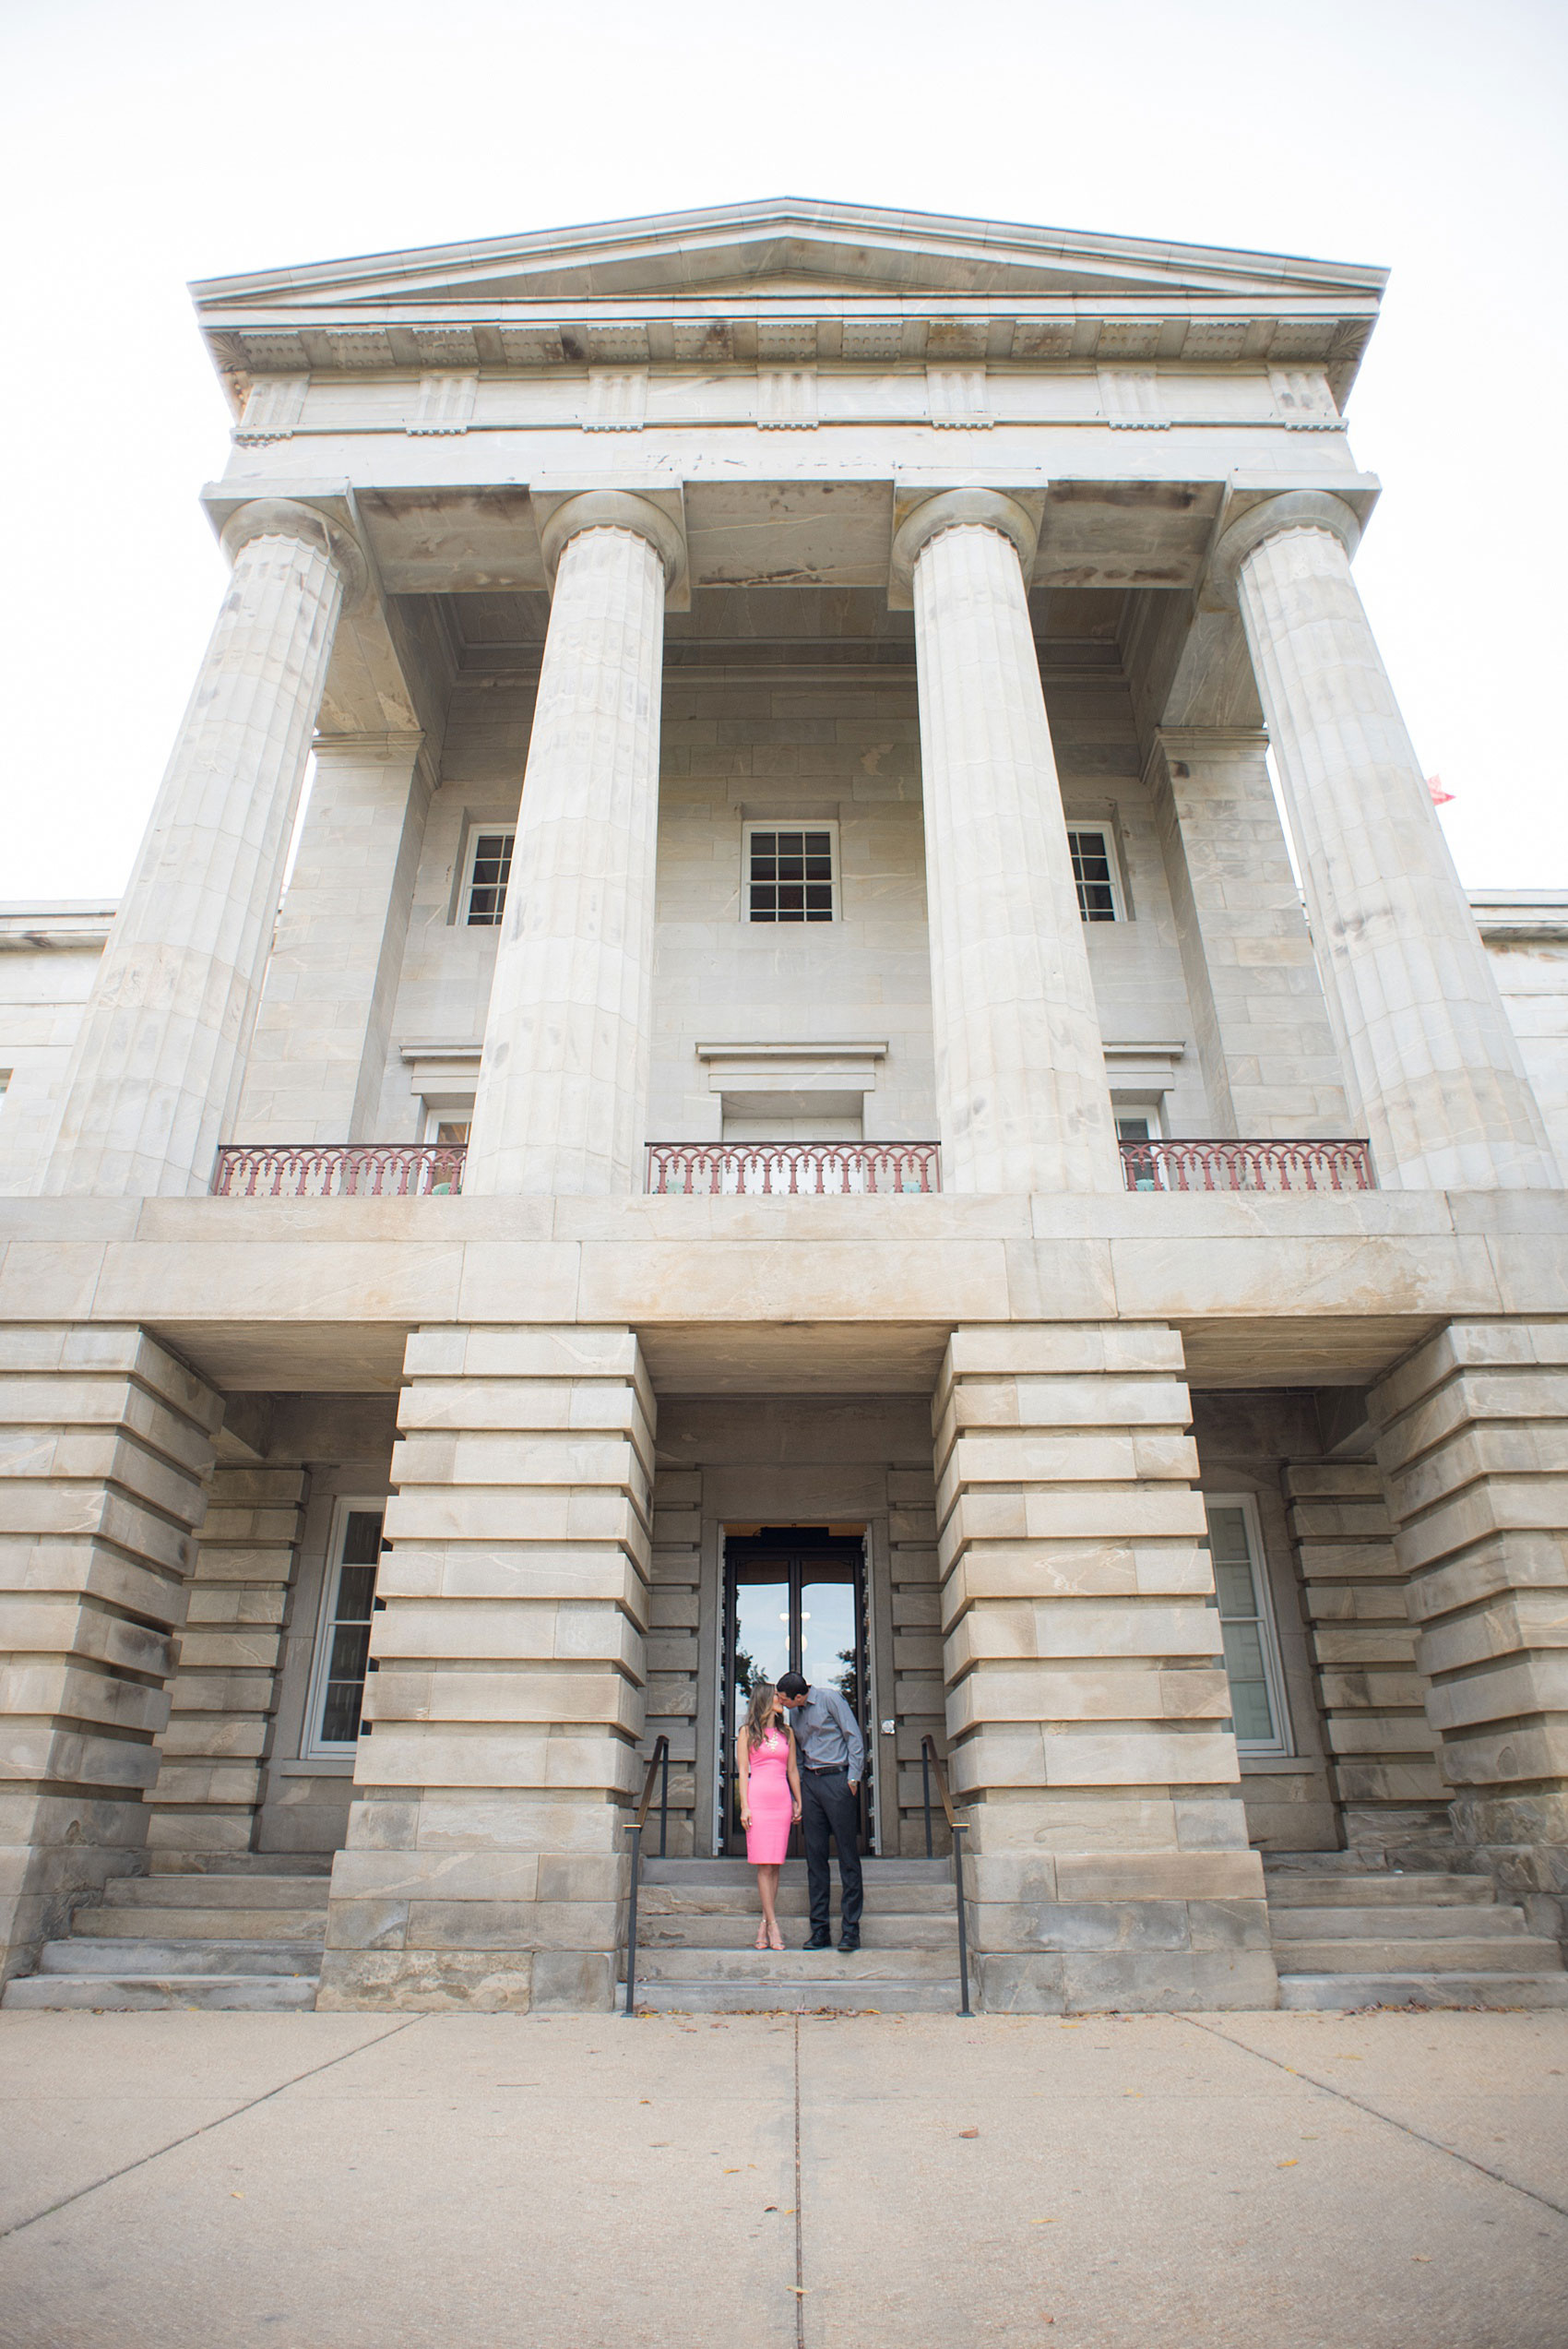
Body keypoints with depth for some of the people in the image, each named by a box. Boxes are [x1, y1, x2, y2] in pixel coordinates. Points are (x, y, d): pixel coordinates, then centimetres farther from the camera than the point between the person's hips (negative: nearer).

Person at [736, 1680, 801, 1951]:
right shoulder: (747, 1732, 5)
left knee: (775, 1864, 2)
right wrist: (744, 1806, -6)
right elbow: (742, 1771, 1)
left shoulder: (786, 1732, 15)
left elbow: (792, 1770, 16)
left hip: (782, 1801, 4)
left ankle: (765, 1923, 9)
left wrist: (799, 1802, 11)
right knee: (764, 1865, -6)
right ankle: (772, 1925, -2)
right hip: (758, 1799, -3)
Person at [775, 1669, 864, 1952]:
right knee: (815, 1856, 5)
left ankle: (850, 1929, 1)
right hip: (810, 1782, 7)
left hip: (837, 1779, -7)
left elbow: (854, 1736, -6)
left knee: (847, 1855, -3)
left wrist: (853, 1778, -11)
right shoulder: (795, 1713, 13)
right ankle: (820, 1929, 11)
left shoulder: (829, 1698, -7)